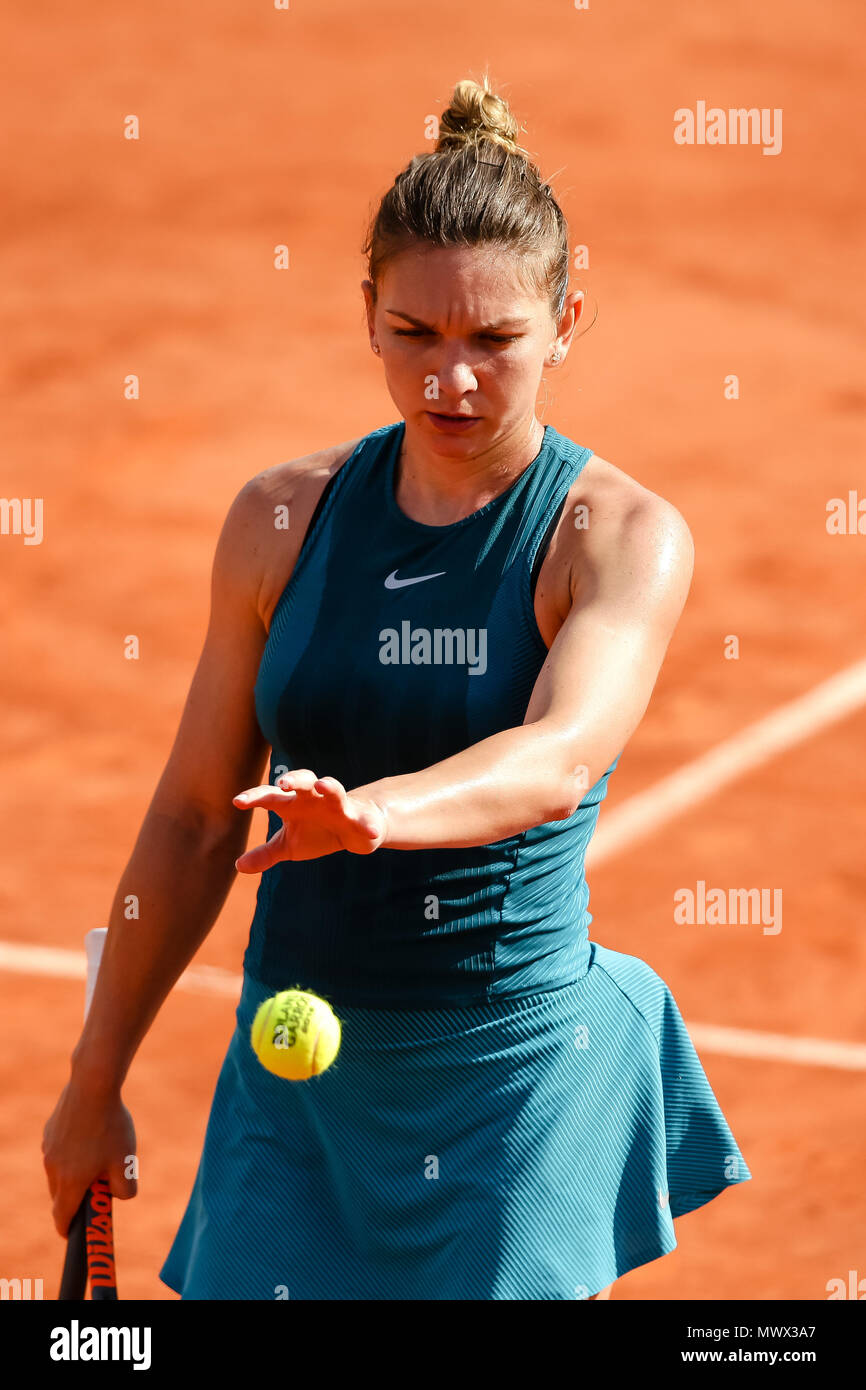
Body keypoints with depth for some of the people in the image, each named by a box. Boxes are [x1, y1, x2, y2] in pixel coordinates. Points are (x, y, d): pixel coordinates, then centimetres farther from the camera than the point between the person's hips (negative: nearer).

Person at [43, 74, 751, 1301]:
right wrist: (95, 1081, 11)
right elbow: (196, 817, 9)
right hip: (293, 1076, 3)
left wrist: (377, 812, -47)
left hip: (518, 1078, -3)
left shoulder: (626, 538, -8)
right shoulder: (282, 517, 2)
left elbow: (560, 759, -28)